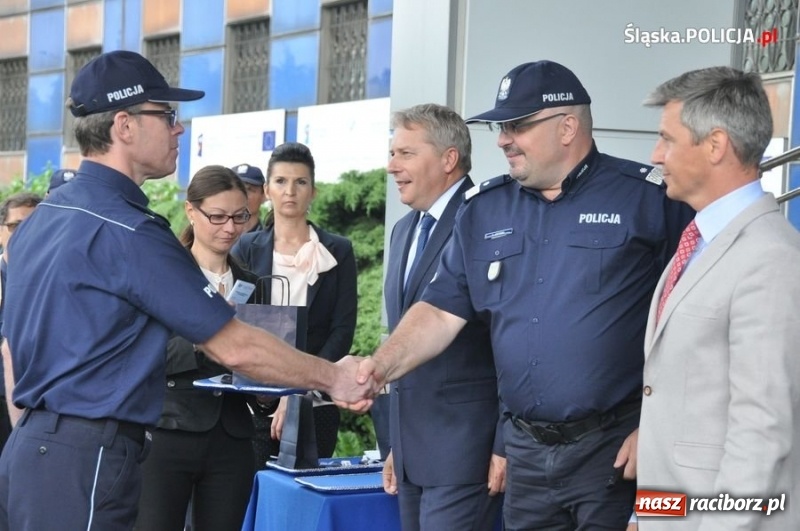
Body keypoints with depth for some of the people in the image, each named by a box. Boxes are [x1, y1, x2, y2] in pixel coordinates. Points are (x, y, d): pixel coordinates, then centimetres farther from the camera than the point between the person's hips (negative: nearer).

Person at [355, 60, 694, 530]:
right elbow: (442, 311, 8)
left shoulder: (648, 199, -7)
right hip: (526, 452, 5)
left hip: (614, 449, -5)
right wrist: (383, 365, -9)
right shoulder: (484, 210, 9)